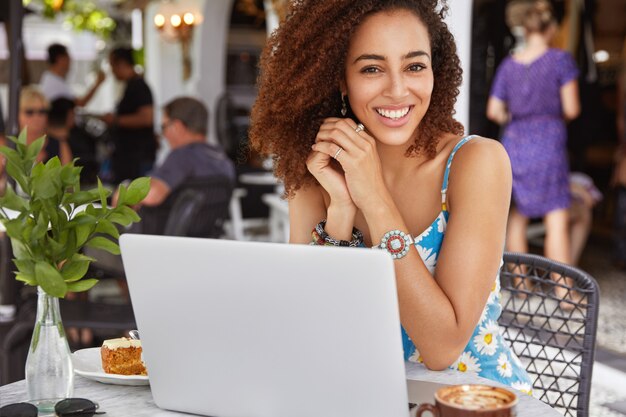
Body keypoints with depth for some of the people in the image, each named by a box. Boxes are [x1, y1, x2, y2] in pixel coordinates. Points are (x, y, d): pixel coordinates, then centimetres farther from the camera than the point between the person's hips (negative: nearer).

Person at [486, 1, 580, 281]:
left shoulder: (508, 66, 7)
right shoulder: (560, 60, -4)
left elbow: (493, 111, 7)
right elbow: (571, 109, -5)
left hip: (513, 143, 4)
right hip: (548, 142, -4)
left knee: (517, 217, 13)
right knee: (557, 221, -5)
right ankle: (563, 291, -8)